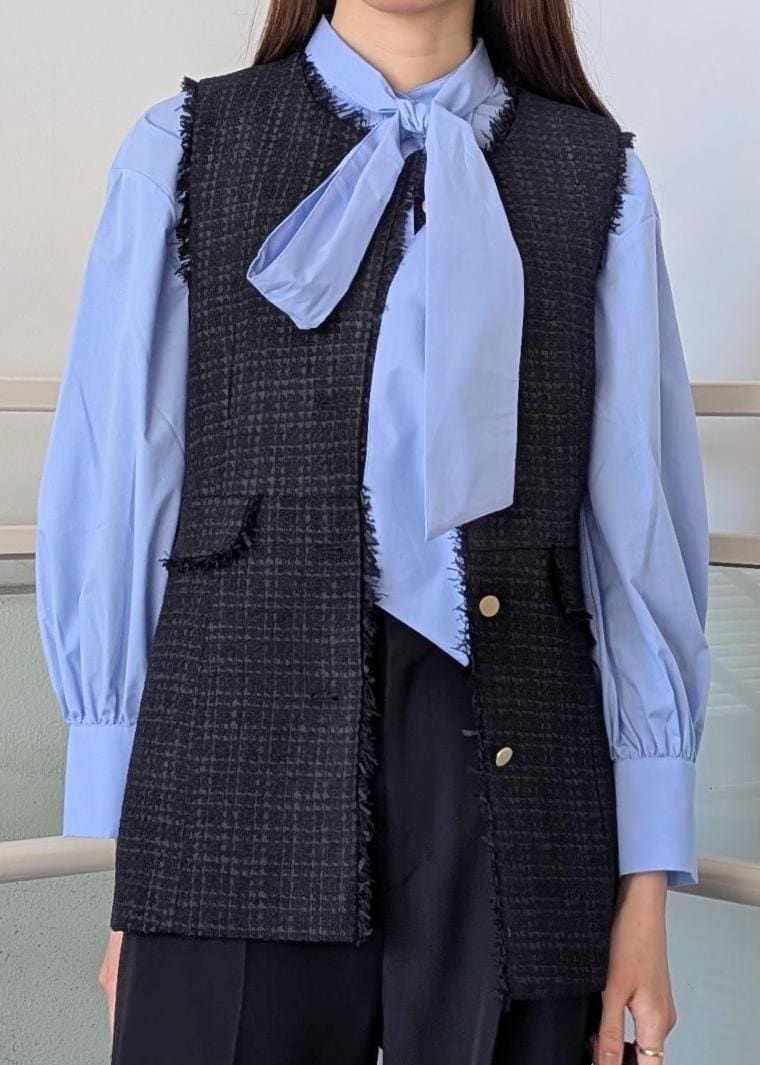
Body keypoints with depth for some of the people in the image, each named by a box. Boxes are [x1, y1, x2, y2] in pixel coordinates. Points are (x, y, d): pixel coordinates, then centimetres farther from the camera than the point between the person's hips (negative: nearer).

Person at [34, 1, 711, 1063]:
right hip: (241, 801, 0)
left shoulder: (598, 178, 6)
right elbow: (114, 502, 3)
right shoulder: (185, 151, 5)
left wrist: (649, 876, 1)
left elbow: (641, 530, 3)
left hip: (521, 800, 1)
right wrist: (126, 867, 2)